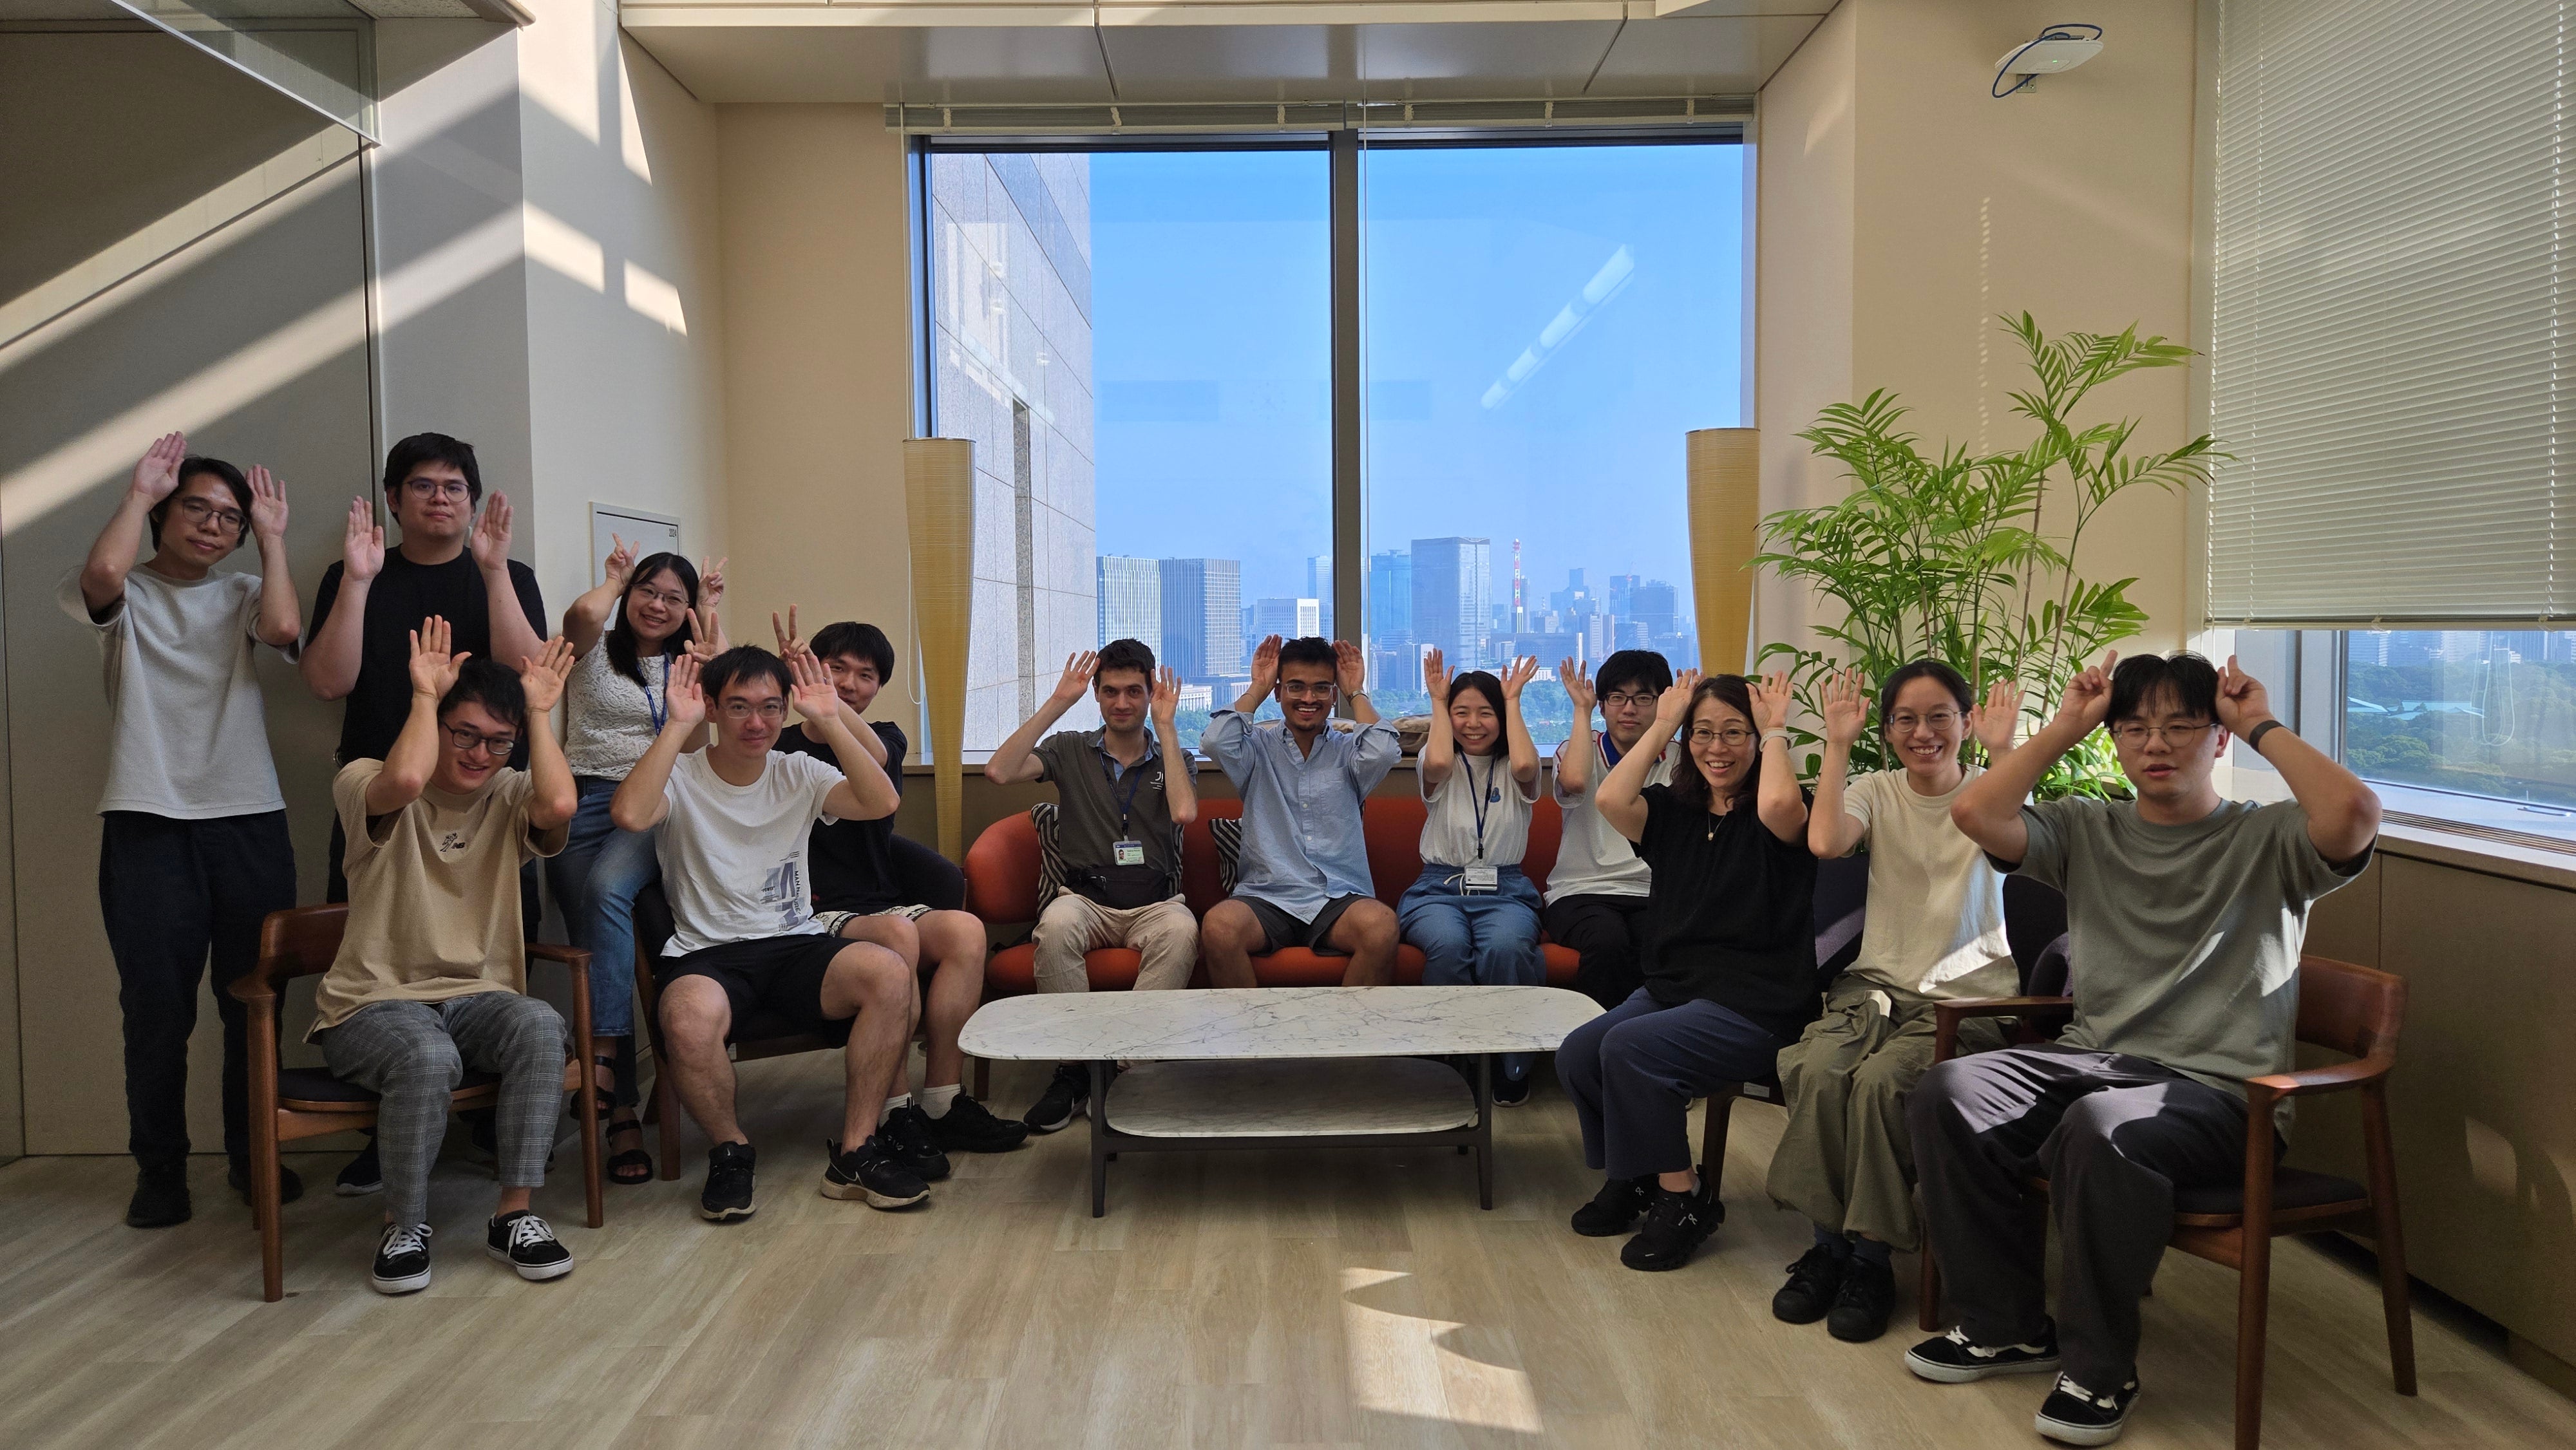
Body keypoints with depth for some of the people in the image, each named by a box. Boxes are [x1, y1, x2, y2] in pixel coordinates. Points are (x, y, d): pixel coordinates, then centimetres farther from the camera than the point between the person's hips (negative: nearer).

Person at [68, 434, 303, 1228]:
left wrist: (273, 537, 0)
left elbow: (284, 630, -10)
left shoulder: (242, 596, 13)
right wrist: (140, 487, -7)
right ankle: (160, 1168, 13)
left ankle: (253, 1156, 19)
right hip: (148, 826, -2)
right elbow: (103, 572, -19)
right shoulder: (126, 595, 6)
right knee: (157, 1010, -1)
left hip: (250, 821, 2)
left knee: (254, 1003, 6)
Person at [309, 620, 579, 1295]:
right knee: (428, 1056, -36)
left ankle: (515, 1213, -19)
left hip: (477, 999, 3)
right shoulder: (364, 785, -2)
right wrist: (425, 693, -14)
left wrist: (538, 710, -8)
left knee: (541, 1026, -30)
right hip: (373, 1004, -3)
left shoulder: (510, 798, 6)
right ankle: (404, 1228, -12)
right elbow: (404, 779, -29)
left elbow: (559, 803, -20)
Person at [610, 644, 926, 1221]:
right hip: (707, 956, -3)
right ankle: (730, 1151, -6)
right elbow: (628, 814, -23)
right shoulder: (681, 776, 1)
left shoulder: (799, 774, 10)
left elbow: (881, 802, -8)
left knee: (890, 974, -27)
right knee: (690, 1017, -38)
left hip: (798, 947, 3)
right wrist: (678, 725, -18)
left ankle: (854, 1152, -12)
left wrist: (829, 722, -10)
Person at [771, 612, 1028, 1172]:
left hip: (885, 907, 4)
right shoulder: (783, 747, 8)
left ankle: (942, 1104, -22)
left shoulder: (887, 739, 14)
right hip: (815, 917, -4)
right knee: (897, 933, -34)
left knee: (965, 929, -26)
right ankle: (896, 1117, -29)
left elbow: (872, 757, -12)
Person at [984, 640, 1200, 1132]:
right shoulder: (1070, 750, 11)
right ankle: (1074, 1069, -22)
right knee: (1056, 925, -36)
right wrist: (1058, 702, -5)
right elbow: (999, 772, -7)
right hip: (1086, 898, 0)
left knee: (1180, 931, -36)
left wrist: (1165, 724, -6)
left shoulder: (1174, 757, 13)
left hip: (1155, 901, 0)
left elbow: (1184, 812, -11)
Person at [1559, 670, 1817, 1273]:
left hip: (1754, 1004, -6)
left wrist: (1775, 731, -13)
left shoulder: (1769, 818, -4)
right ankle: (1632, 1178, 11)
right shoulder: (1674, 810, 9)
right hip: (1671, 988, 6)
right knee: (1578, 1053, -16)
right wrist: (1661, 725, -2)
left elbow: (1781, 804, -31)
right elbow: (1610, 800, -12)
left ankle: (1683, 1200, -6)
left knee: (1629, 1047, -26)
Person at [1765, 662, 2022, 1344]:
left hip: (1967, 993, -2)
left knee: (1880, 1081, -31)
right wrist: (1838, 742, -12)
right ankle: (1828, 1242, -11)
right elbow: (1824, 843, -15)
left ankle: (1870, 1256, -13)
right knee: (1816, 1071, -29)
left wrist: (2003, 750, -23)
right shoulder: (1877, 792, 8)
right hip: (1879, 981, 2)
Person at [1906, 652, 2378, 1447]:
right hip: (2091, 1057, 5)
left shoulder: (2268, 839, 3)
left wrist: (2263, 727, -6)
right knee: (1949, 1094, -21)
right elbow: (1976, 813, -2)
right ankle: (2008, 1326, -2)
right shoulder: (2088, 830, 13)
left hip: (2218, 1089, -5)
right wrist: (2065, 726, 4)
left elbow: (2354, 816, -20)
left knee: (2100, 1126, -37)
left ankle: (2100, 1369, -14)